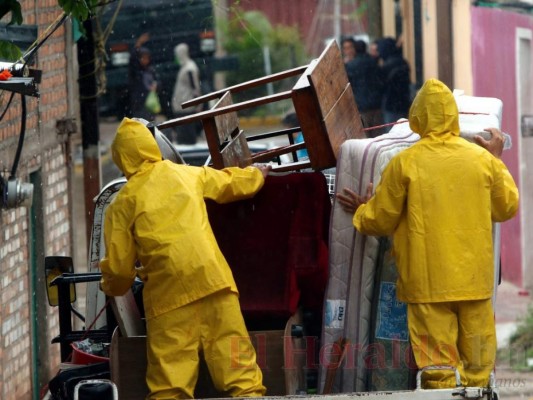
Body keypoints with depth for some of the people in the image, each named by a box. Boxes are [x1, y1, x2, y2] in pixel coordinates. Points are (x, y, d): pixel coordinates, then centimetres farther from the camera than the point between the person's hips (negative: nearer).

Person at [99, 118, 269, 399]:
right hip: (212, 278, 2)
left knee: (170, 371, -3)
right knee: (233, 354, 1)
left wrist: (112, 288, 29)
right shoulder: (187, 175, 15)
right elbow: (231, 183, 34)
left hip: (168, 291, -2)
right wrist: (257, 175, 55)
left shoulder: (123, 203, 5)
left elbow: (119, 265, 6)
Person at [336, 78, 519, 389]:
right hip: (475, 281, 2)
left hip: (428, 282, -2)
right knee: (478, 367, 10)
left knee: (438, 365, -2)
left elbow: (380, 221, 2)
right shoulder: (482, 159, 0)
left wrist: (361, 211, 25)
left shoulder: (405, 163, -6)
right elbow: (507, 208, 15)